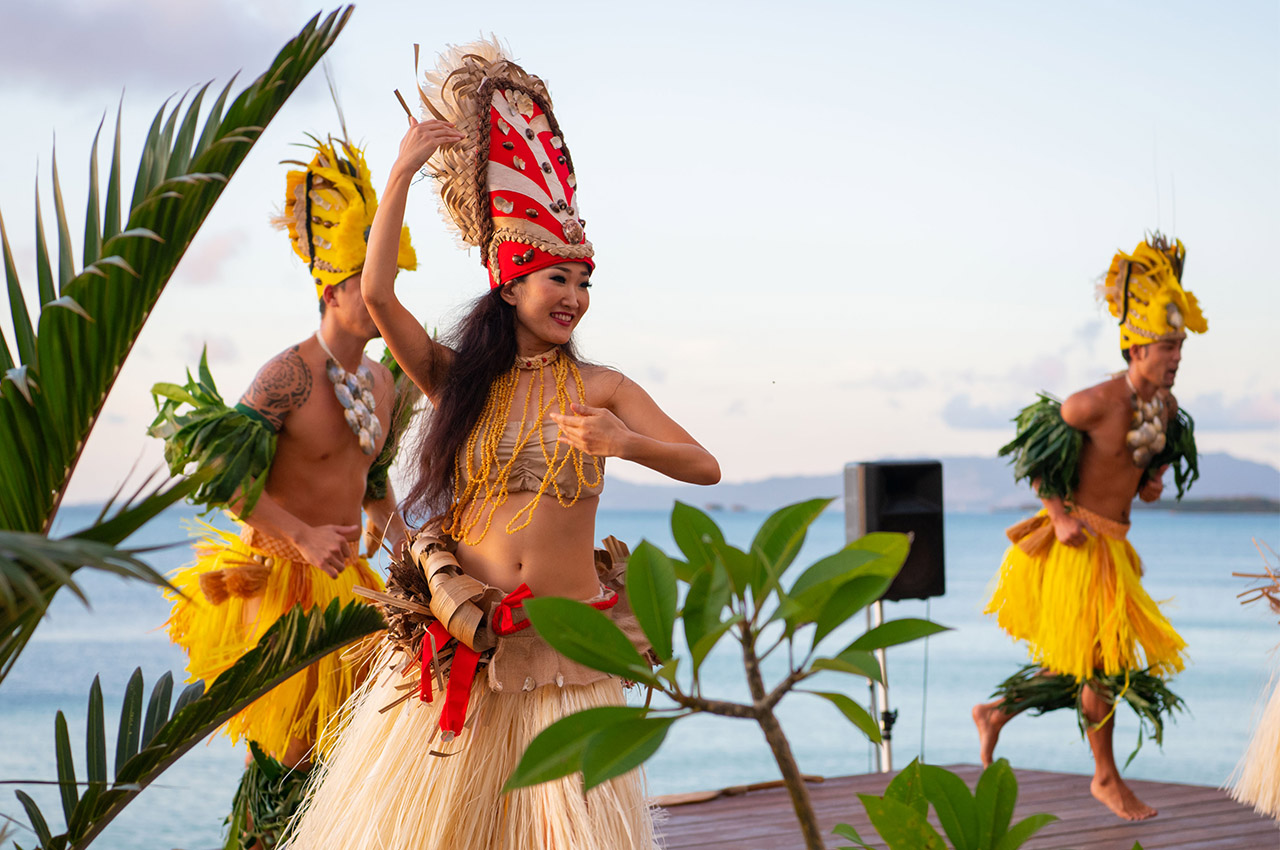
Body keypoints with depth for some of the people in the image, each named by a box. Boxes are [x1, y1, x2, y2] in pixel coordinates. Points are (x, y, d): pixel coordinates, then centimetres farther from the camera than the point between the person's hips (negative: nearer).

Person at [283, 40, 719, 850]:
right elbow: (377, 295, -7)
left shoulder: (600, 387, 4)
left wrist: (626, 442, -22)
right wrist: (404, 171, -6)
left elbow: (705, 466, -3)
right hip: (459, 639, 1)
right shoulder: (461, 380, 5)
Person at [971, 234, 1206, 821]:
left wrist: (1152, 482, -1)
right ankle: (1106, 778, 13)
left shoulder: (1167, 408, 2)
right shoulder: (1096, 403, -20)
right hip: (1079, 542, -8)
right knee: (1102, 660, -2)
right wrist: (1059, 518, -15)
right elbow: (1035, 452, -9)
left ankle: (995, 712, 32)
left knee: (1078, 663, 13)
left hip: (1115, 542, 8)